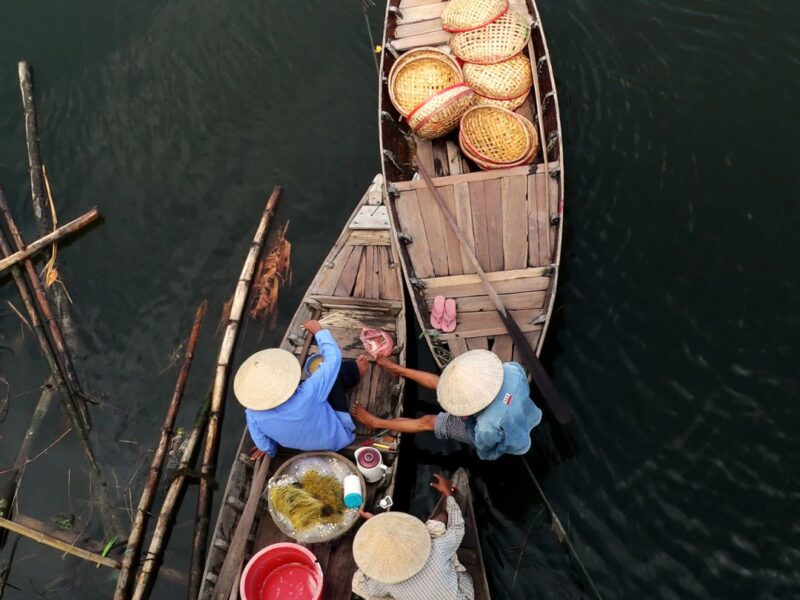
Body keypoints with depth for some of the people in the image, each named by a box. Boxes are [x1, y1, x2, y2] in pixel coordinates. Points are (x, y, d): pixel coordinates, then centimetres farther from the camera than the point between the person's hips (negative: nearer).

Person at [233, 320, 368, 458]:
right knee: (339, 370, -2)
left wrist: (270, 450, 14)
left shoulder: (254, 415, -32)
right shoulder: (307, 395, -43)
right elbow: (334, 357, -29)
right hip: (337, 439, -4)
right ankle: (354, 373, 32)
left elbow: (263, 444, -9)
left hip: (303, 446, 4)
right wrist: (318, 331, -14)